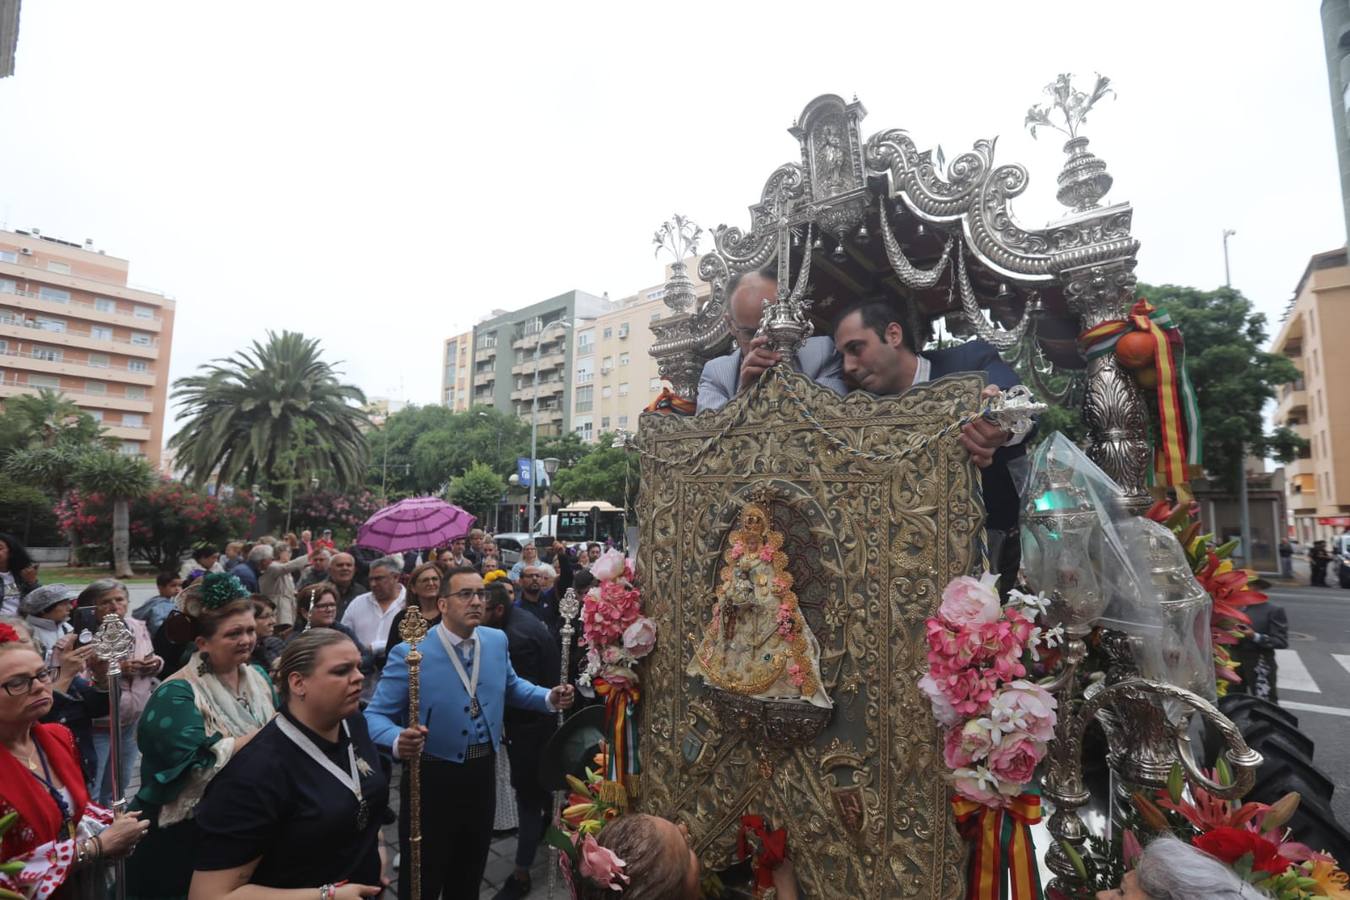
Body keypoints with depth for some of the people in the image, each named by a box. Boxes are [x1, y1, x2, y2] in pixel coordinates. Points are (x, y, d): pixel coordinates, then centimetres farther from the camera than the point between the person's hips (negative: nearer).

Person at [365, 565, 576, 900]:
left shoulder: (497, 640, -3)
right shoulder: (409, 653, -20)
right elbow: (375, 715, -17)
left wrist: (550, 698, -4)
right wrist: (398, 741, -39)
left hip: (482, 773, 5)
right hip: (432, 779, -5)